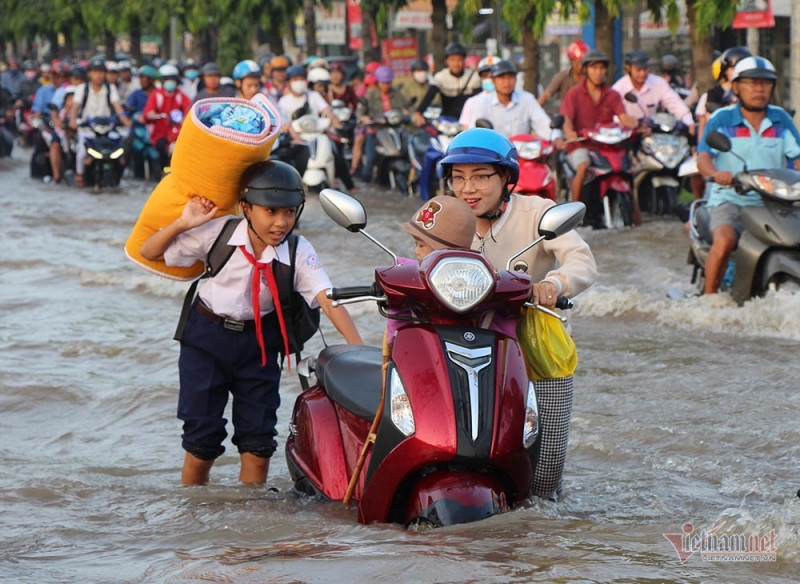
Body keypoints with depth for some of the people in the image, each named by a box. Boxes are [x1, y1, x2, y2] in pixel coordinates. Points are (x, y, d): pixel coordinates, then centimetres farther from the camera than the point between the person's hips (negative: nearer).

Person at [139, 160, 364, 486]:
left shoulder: (299, 252, -13)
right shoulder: (219, 233, -15)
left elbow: (327, 299, -24)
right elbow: (149, 253, -6)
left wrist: (358, 348, -37)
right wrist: (183, 224, -23)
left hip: (259, 343, 1)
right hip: (207, 337, -1)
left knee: (257, 445, 2)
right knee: (202, 440, 1)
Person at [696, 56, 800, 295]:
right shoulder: (721, 119, 2)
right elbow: (703, 157, -9)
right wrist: (716, 173, -32)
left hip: (772, 203, 3)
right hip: (730, 199, -3)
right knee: (724, 241, -33)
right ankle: (709, 297, -18)